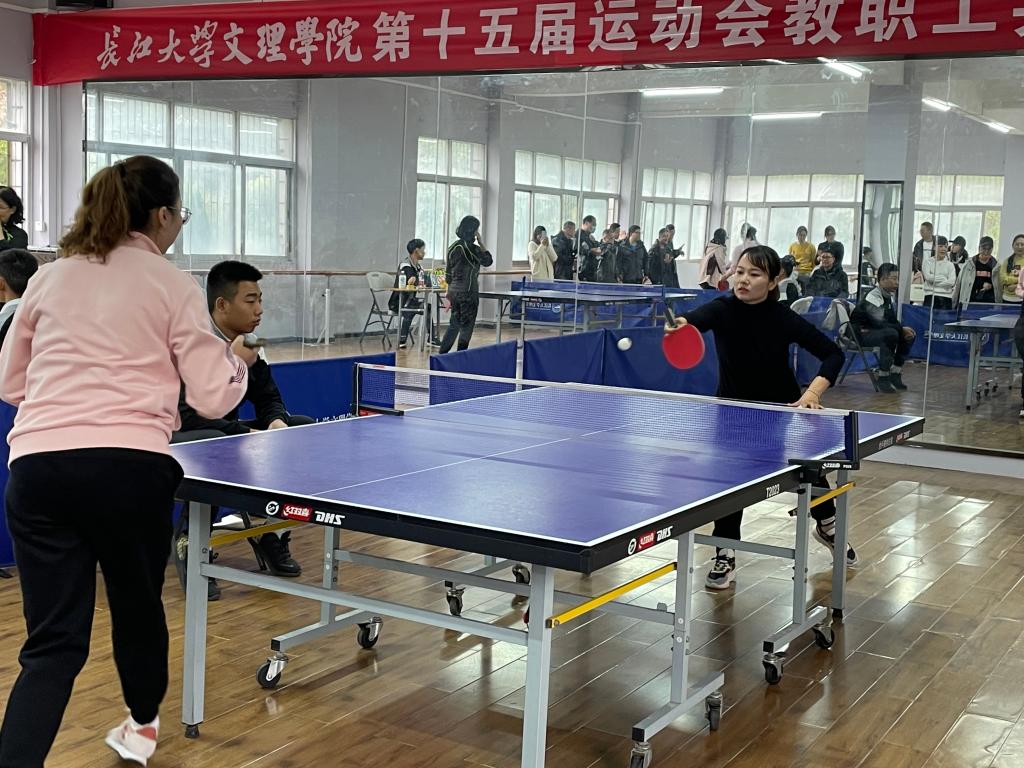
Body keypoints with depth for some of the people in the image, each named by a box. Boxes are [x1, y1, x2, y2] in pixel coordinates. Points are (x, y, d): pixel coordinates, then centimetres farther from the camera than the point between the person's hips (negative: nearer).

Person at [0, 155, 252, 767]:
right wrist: (237, 363, 23)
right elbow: (213, 397, 3)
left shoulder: (50, 279, 15)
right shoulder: (173, 286, 4)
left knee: (54, 641, 2)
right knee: (138, 605, 21)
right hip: (130, 467, -2)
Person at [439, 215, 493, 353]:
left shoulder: (453, 247, 9)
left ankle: (442, 355, 16)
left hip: (454, 291, 7)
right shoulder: (470, 247, -14)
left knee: (454, 325, 16)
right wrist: (482, 244, 0)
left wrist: (449, 295, 21)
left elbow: (448, 273, 14)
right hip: (468, 292, -7)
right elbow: (488, 261, -6)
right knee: (467, 327, 1)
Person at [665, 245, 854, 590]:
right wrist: (681, 324, -68)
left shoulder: (784, 319, -21)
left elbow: (833, 353, -18)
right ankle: (725, 556, -5)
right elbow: (699, 318, -44)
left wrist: (813, 393, -33)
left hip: (781, 408, 1)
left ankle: (827, 525, 47)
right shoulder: (723, 309, -21)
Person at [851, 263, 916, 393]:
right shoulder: (873, 297, -21)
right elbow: (880, 323, -29)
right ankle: (883, 377, -25)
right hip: (860, 332, -9)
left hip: (876, 330, 9)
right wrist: (902, 329, -23)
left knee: (909, 335, -2)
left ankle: (895, 374, 3)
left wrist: (903, 330, -8)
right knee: (891, 334, -33)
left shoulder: (889, 296, 7)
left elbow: (892, 320, 12)